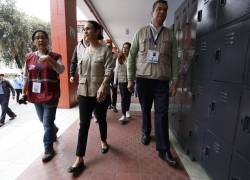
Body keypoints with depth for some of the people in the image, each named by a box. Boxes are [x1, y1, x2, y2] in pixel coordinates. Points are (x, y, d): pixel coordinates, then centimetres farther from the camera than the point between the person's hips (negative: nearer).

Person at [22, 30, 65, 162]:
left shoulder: (55, 56, -3)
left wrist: (49, 59, -34)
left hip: (51, 95, -5)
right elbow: (26, 77, 12)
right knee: (43, 121, 20)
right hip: (35, 95, 5)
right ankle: (54, 130, 51)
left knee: (47, 123, 0)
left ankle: (48, 149, 16)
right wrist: (24, 93, 12)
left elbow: (61, 70, -20)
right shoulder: (29, 57, 7)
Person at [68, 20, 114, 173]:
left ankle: (103, 141, 43)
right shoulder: (81, 50, 10)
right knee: (83, 124, 2)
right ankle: (79, 159, 9)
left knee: (101, 120, 14)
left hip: (100, 92, -3)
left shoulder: (105, 50, -5)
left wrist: (102, 87, -26)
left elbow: (109, 70, -14)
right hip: (84, 92, 3)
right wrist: (76, 82, 15)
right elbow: (80, 71, 16)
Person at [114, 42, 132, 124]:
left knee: (128, 96, 12)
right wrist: (115, 81, 5)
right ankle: (123, 115, 2)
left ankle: (127, 111, 32)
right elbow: (116, 70, 5)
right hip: (122, 80, 0)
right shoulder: (119, 58, 2)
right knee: (123, 97, -2)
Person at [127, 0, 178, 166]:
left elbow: (174, 60, 6)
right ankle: (146, 133, 36)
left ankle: (164, 150, 9)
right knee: (145, 110, 10)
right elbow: (131, 56, 6)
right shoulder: (141, 33, 8)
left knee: (162, 114, -1)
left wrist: (174, 82, 0)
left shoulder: (170, 35, 9)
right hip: (143, 79, 0)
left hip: (162, 81, 0)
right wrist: (130, 79, 1)